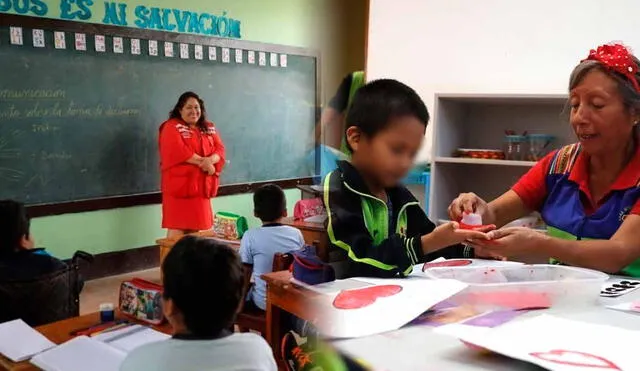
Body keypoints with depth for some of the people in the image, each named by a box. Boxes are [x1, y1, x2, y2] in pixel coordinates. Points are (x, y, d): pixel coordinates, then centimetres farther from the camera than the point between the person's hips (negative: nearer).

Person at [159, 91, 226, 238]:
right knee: (177, 228, -8)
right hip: (179, 184, -5)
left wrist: (210, 160, -17)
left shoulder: (209, 128, 15)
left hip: (201, 184, 6)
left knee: (197, 228, 8)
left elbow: (220, 149, 5)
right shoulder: (171, 127, -3)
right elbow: (177, 152, -17)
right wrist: (201, 161, -17)